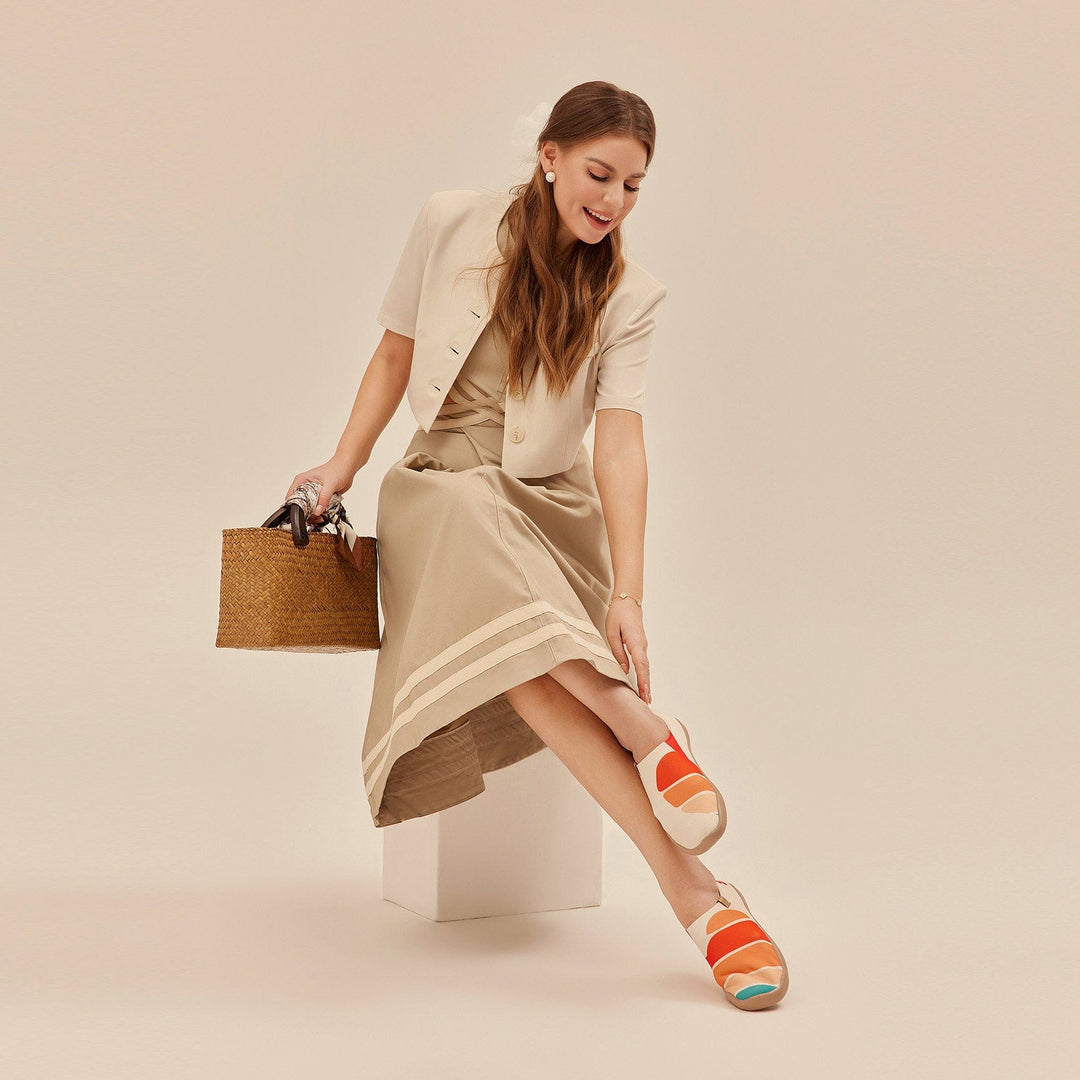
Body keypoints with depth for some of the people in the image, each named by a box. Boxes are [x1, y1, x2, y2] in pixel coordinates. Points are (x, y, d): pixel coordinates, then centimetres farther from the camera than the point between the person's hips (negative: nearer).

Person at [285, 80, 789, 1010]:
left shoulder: (628, 297, -3)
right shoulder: (451, 225, -1)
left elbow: (620, 442, -16)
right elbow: (396, 353, 11)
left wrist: (627, 594, -28)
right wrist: (344, 464, 2)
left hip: (551, 499, 0)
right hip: (440, 487, 0)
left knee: (531, 664, -31)